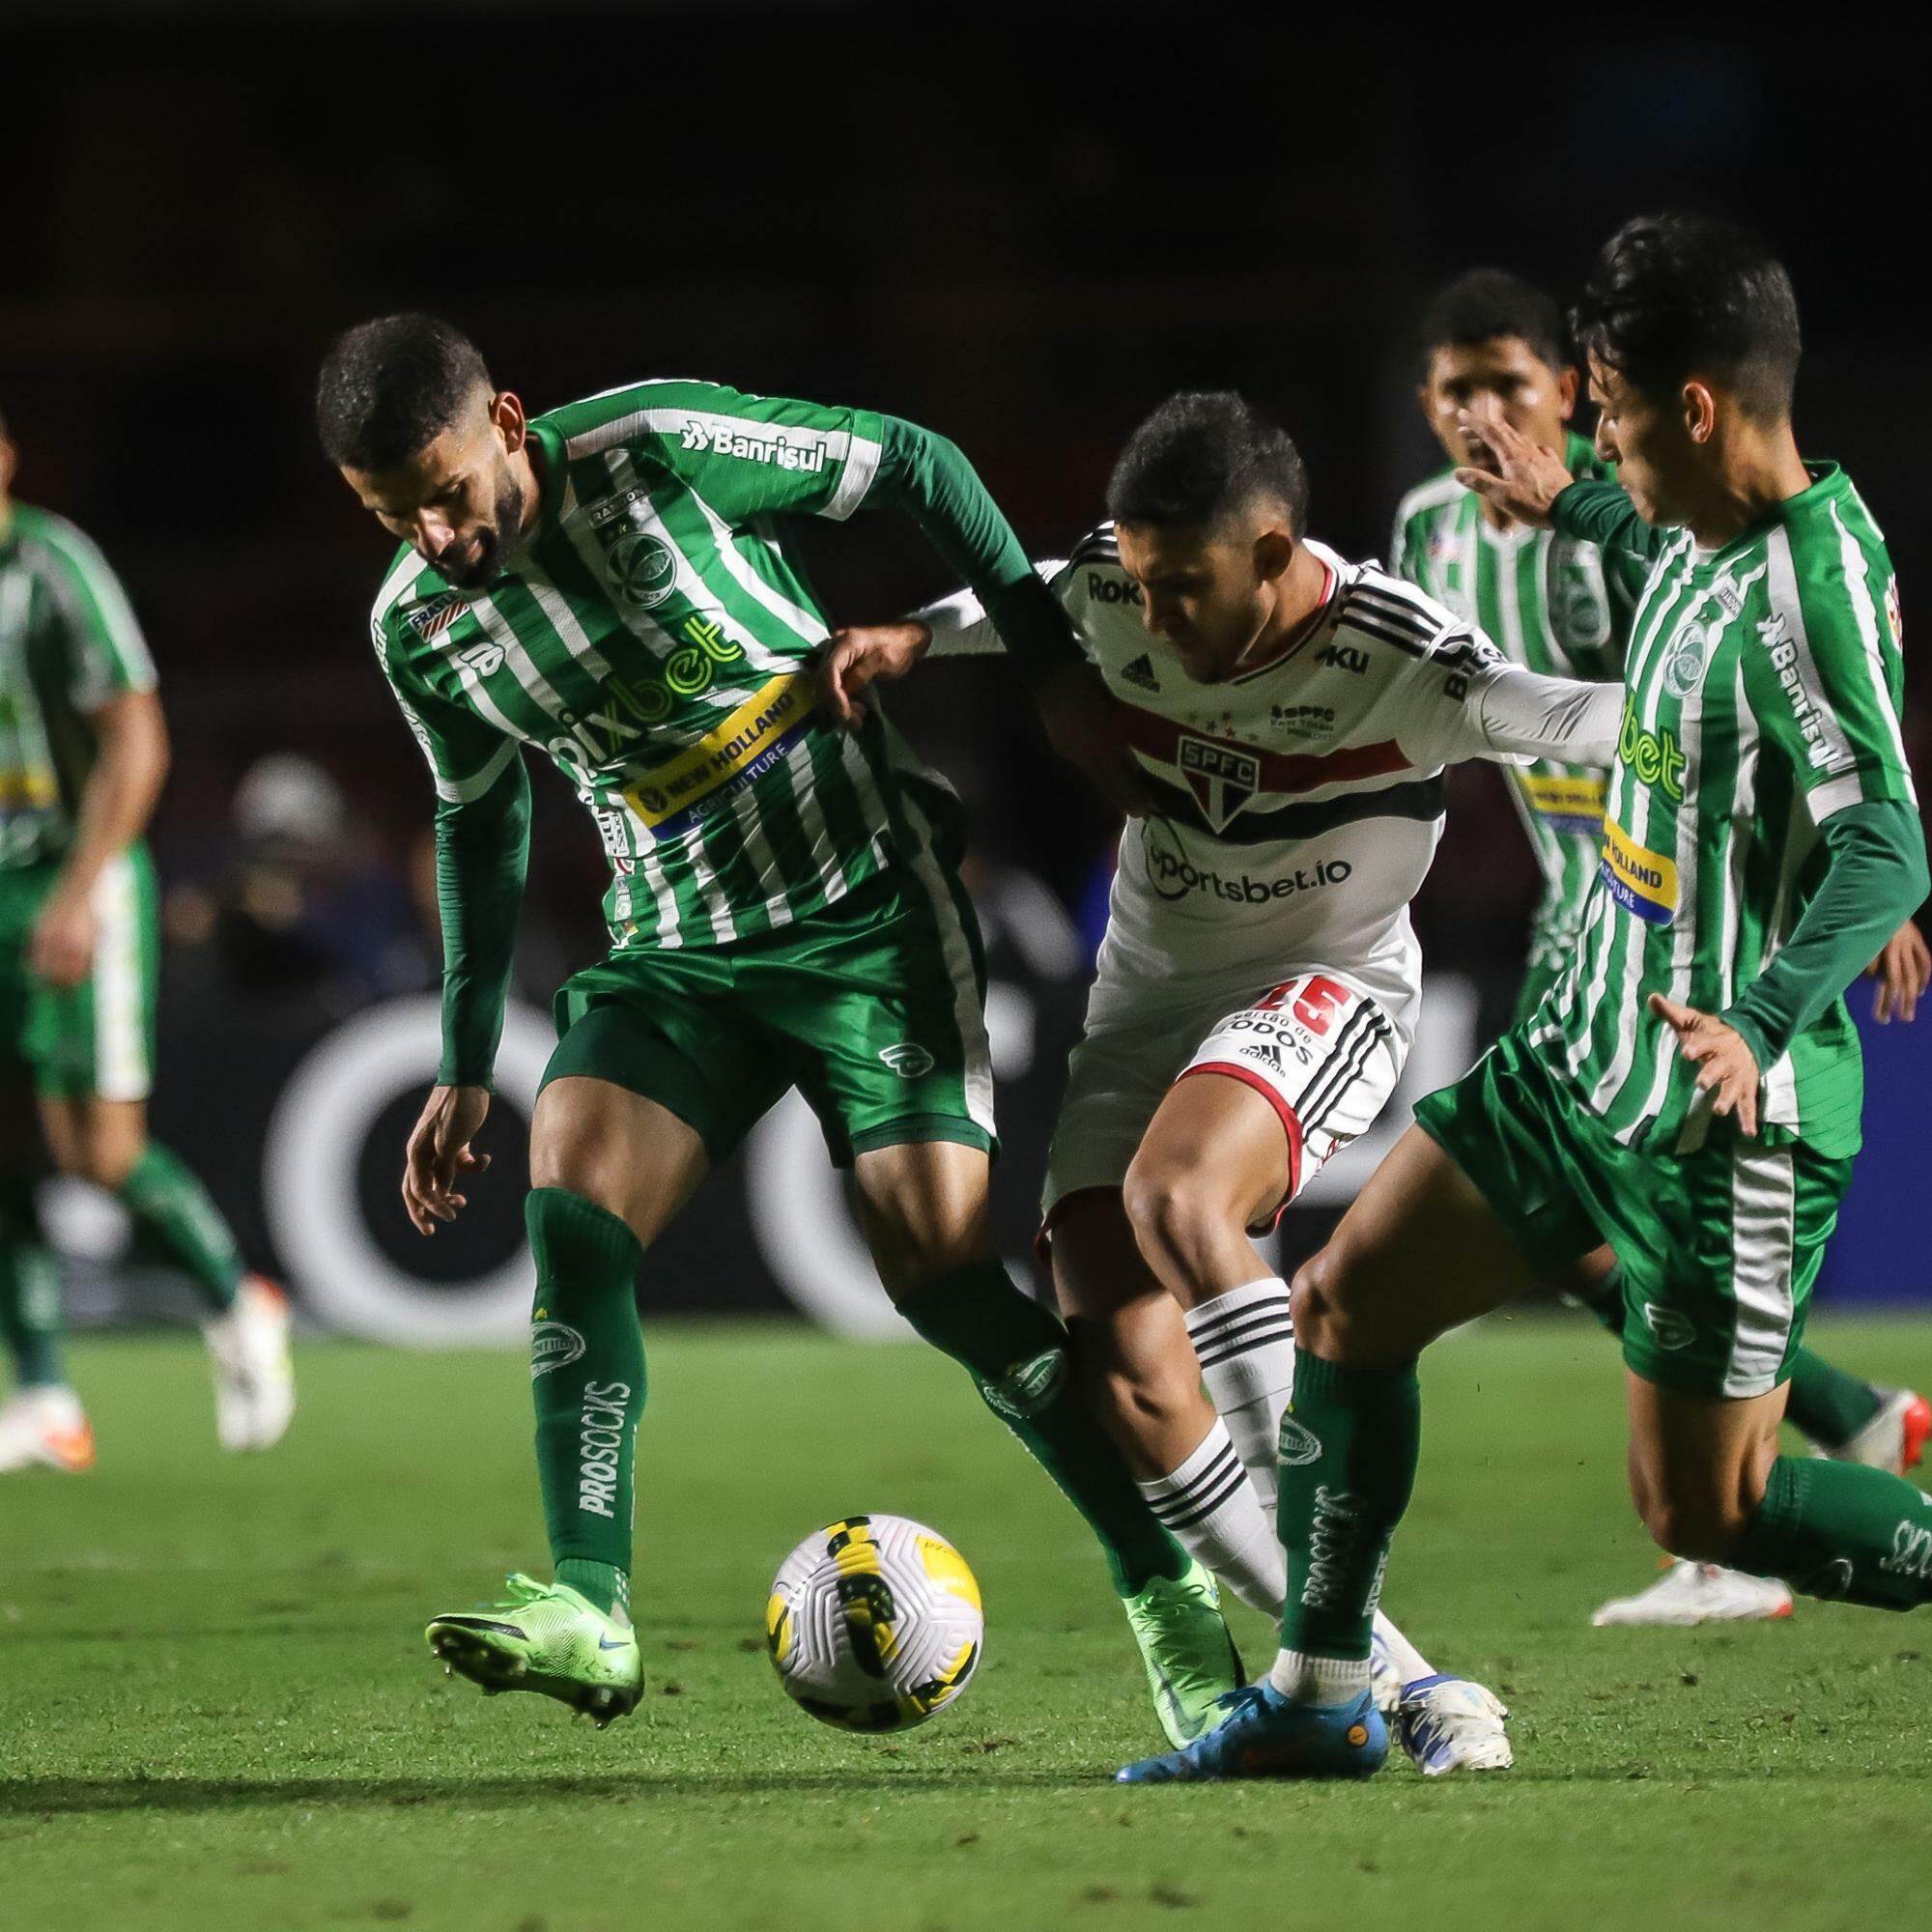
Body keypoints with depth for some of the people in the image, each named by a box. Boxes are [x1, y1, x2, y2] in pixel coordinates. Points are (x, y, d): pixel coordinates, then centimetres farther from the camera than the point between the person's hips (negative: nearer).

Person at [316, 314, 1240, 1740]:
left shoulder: (653, 450, -17)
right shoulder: (419, 624, 0)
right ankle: (590, 1621, -20)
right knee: (570, 1211, -18)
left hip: (870, 907, -5)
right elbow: (478, 821, 16)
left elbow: (911, 463, -6)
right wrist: (465, 1070, 16)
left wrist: (1056, 670, -8)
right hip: (679, 948, 5)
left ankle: (1170, 1598, 1)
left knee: (938, 1265, -12)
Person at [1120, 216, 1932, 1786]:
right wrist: (1567, 510, 46)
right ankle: (1323, 1699, 19)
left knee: (1700, 1509, -5)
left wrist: (1765, 1022, -44)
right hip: (1586, 1051, 9)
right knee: (1345, 1300, 10)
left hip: (1725, 1118, -9)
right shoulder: (1705, 531, 3)